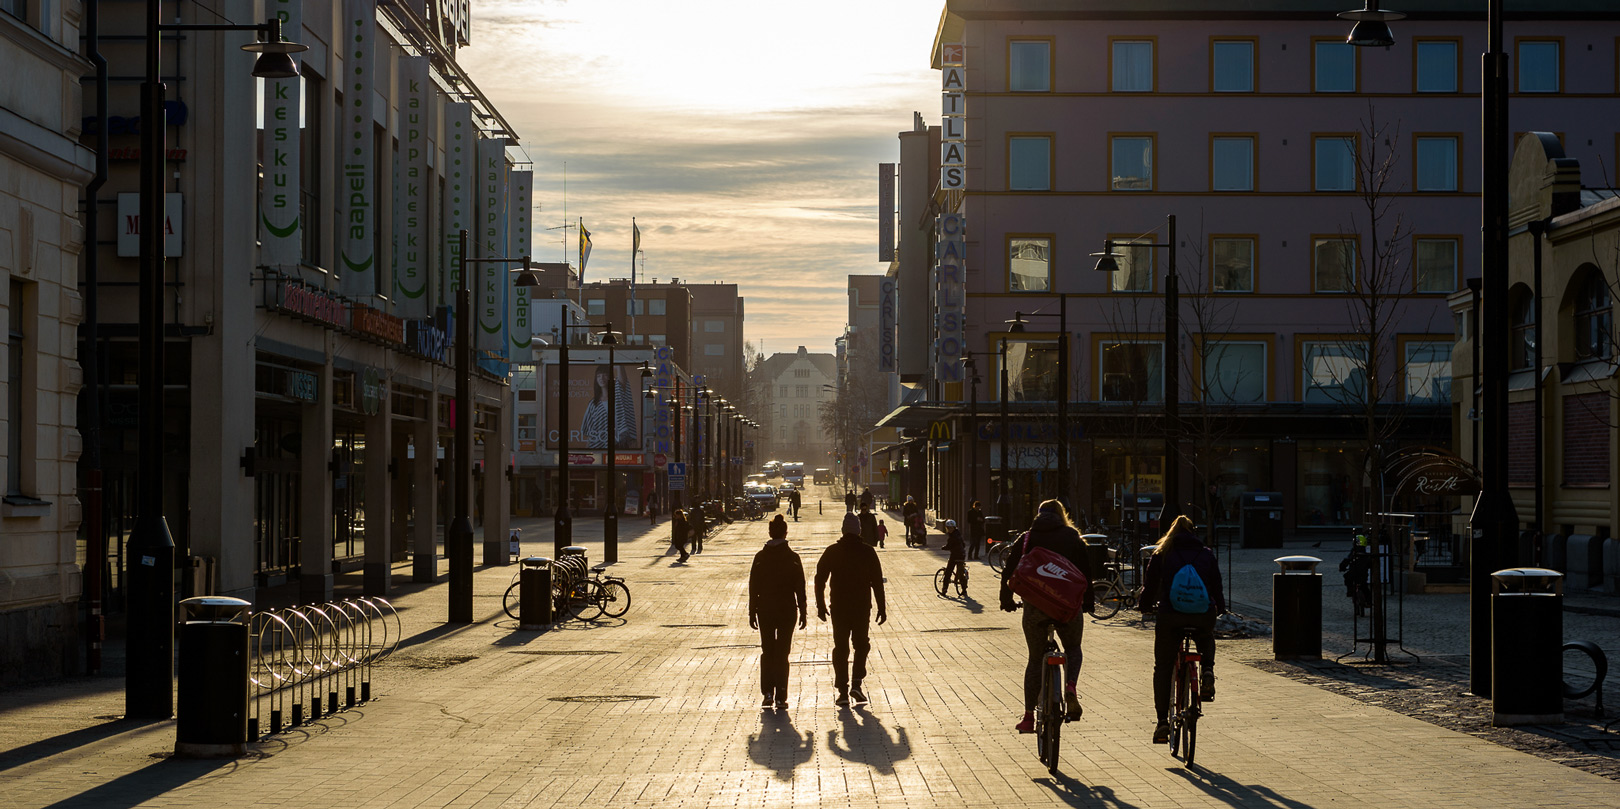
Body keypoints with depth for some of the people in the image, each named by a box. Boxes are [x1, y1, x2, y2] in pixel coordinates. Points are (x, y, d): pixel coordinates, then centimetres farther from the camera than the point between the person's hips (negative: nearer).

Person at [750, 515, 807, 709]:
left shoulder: (760, 557, -3)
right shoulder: (792, 557, -5)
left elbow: (753, 587, -1)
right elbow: (800, 587, -4)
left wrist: (752, 612, 5)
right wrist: (802, 612, 3)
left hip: (765, 611, 1)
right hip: (787, 610, -1)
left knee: (767, 652, 14)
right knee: (782, 653, 5)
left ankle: (768, 693, 6)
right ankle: (780, 697, 1)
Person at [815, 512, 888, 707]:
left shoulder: (832, 551, 0)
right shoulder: (867, 552, -2)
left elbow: (820, 579, 1)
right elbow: (877, 582, -2)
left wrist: (820, 605, 8)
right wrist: (882, 608, 3)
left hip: (839, 608, 0)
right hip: (862, 607, 0)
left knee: (840, 648, 5)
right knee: (861, 645, 14)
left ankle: (842, 690, 0)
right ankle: (856, 683, 0)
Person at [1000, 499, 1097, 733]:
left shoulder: (1026, 539, 9)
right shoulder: (1073, 538, 8)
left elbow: (1009, 572, 4)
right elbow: (1087, 572, 4)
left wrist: (1006, 599, 15)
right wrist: (1088, 601, 13)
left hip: (1034, 606, 1)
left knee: (1036, 659, 12)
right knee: (1073, 649, 20)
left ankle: (1028, 716, 6)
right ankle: (1071, 688, -10)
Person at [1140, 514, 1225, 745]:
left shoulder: (1160, 555, 9)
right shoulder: (1207, 555, 12)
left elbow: (1149, 587, 10)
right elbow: (1217, 587, 16)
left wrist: (1146, 608, 28)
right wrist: (1220, 609, 34)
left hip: (1170, 617, -1)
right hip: (1202, 617, 1)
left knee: (1162, 668, 10)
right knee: (1206, 639, 36)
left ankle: (1162, 721, 3)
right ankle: (1208, 670, 7)